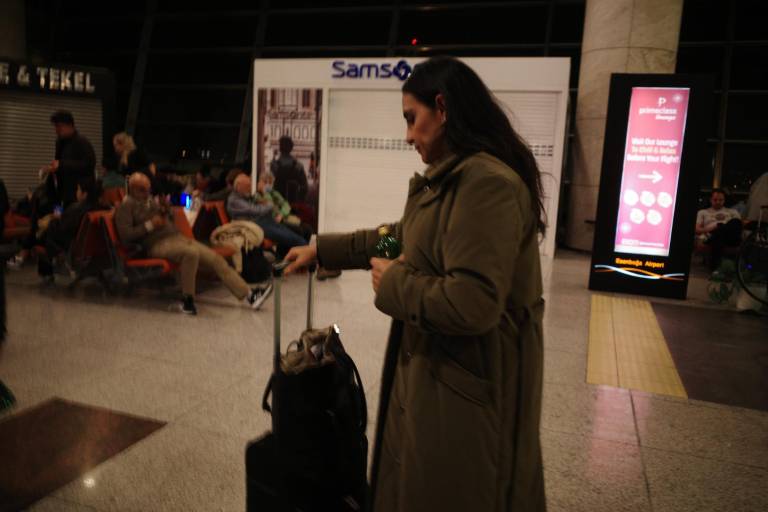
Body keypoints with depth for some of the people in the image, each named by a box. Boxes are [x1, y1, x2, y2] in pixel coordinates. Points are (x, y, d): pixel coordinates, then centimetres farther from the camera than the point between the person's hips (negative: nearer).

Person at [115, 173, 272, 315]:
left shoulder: (152, 202, 23)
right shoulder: (126, 207, 2)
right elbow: (125, 235, -10)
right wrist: (150, 225, -13)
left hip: (175, 236, 8)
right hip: (157, 244, -8)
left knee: (215, 258, -8)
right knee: (191, 252, -38)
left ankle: (248, 294, -9)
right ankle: (187, 299, -21)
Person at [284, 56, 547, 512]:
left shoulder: (487, 183, -24)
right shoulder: (453, 179, 12)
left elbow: (472, 304, -32)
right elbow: (402, 238, 22)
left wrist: (394, 285, -16)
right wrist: (323, 250, 21)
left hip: (465, 382, -10)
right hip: (437, 367, 10)